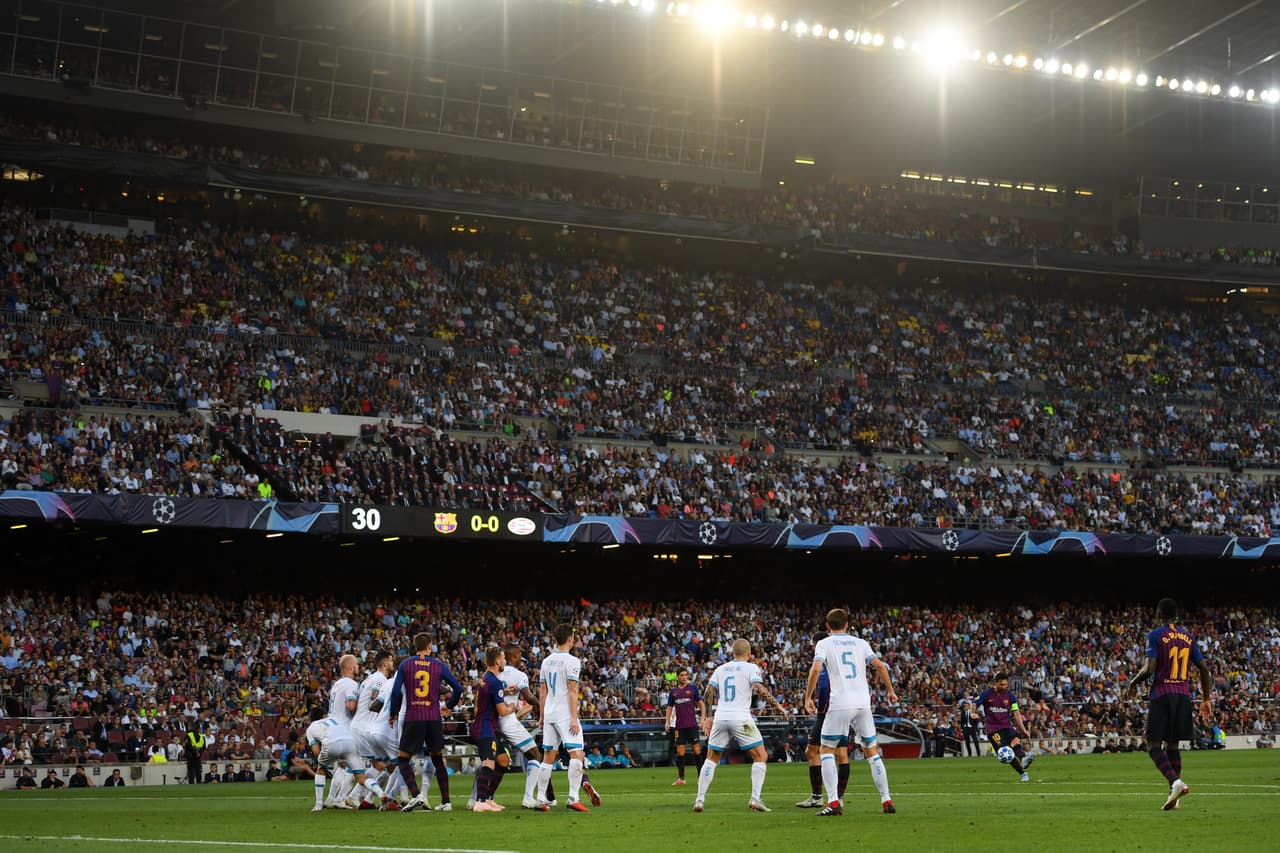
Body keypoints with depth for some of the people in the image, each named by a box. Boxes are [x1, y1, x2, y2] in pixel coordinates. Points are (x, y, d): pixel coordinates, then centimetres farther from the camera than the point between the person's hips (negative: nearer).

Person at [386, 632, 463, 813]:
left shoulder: (405, 664, 3)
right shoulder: (439, 666, 7)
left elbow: (396, 691, -3)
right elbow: (458, 688, 9)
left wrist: (392, 714, 10)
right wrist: (449, 707, 25)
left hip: (413, 718, -2)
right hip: (434, 718, 2)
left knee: (403, 759, 5)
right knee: (438, 760, 15)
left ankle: (416, 794, -16)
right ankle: (446, 801, 13)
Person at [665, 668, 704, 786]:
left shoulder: (693, 688, 2)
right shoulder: (673, 691, 10)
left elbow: (701, 704, 3)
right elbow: (669, 707, 14)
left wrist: (702, 718, -7)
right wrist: (667, 721, 3)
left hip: (692, 724, -3)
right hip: (679, 726, 3)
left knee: (696, 750, -3)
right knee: (680, 751, 1)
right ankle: (681, 778, 5)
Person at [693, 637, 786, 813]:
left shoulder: (721, 669, 16)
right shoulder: (751, 668, 3)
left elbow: (709, 694, 12)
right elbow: (759, 689, -12)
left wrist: (705, 717, 19)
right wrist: (777, 705, -5)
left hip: (720, 718, 4)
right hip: (741, 718, -4)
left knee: (711, 759, 16)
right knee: (761, 757, 4)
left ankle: (699, 800, 10)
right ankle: (755, 798, -9)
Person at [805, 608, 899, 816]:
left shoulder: (824, 644, 5)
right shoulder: (860, 643, 14)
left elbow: (816, 669, -10)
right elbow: (880, 666, 7)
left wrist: (808, 697, -4)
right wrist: (890, 691, 18)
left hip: (839, 704, -3)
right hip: (863, 703, 3)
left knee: (827, 751, 6)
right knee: (872, 751, 14)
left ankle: (833, 802, -7)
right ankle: (886, 801, 10)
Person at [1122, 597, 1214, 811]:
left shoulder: (1155, 636, -6)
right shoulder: (1188, 636, 11)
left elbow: (1149, 668, -16)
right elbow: (1204, 668, 11)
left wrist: (1131, 684, 2)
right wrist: (1206, 699, 20)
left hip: (1161, 695, -5)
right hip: (1183, 695, 5)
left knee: (1153, 744, -1)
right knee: (1173, 745, 12)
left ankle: (1175, 782, -23)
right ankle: (1174, 796, 7)